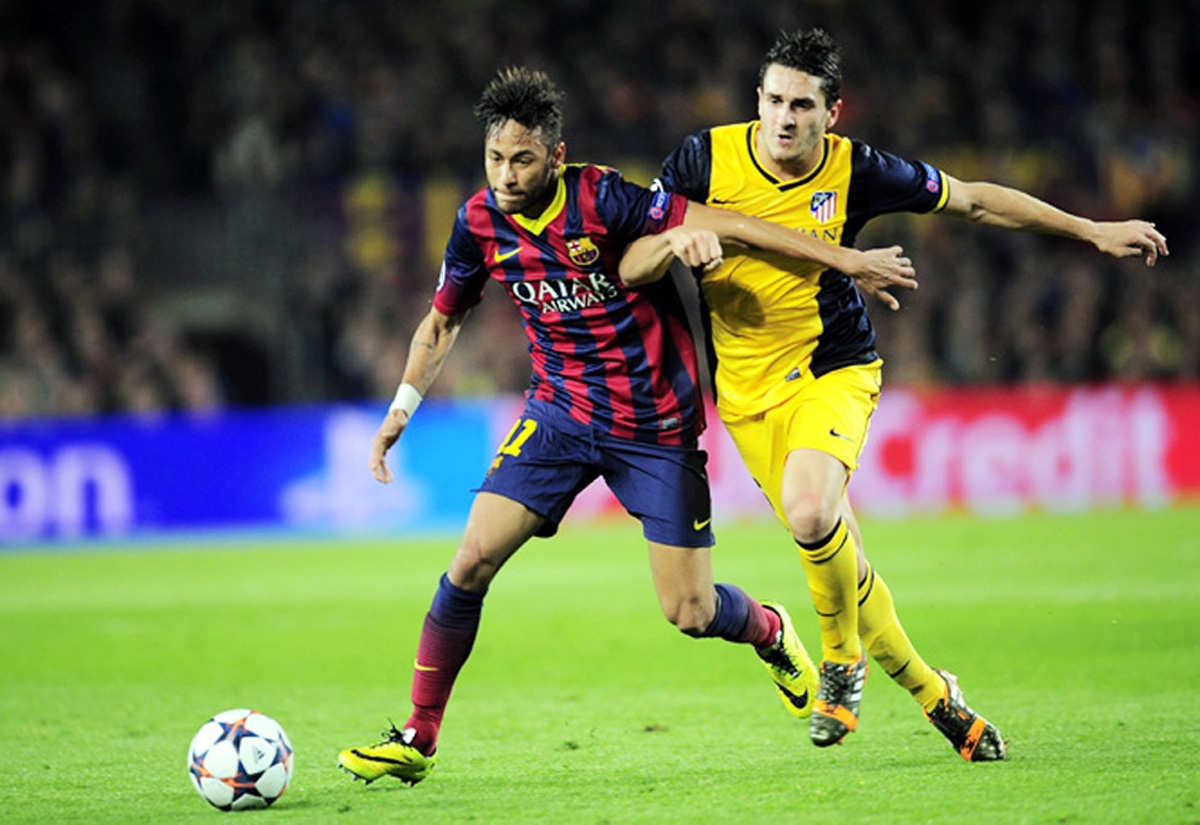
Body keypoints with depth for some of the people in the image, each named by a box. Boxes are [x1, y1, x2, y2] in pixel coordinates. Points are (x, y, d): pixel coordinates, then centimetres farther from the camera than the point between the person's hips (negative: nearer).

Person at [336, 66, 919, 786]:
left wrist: (847, 260, -21)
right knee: (472, 561, -12)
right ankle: (417, 741, -1)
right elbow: (443, 321, 12)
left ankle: (772, 632, 35)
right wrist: (403, 407, 5)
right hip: (560, 412, 3)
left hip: (657, 424, -3)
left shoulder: (601, 200, -22)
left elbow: (724, 225, -21)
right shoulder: (480, 223, -7)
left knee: (689, 612, -2)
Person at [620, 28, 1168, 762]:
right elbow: (631, 269, -6)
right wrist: (676, 239, -29)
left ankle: (844, 659, -5)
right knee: (835, 558, 0)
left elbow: (972, 200, 4)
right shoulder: (706, 159, -9)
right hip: (748, 389, 2)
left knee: (809, 510, -31)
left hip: (834, 369, -2)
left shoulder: (855, 170, -9)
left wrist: (1091, 230, 5)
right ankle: (933, 694, 20)